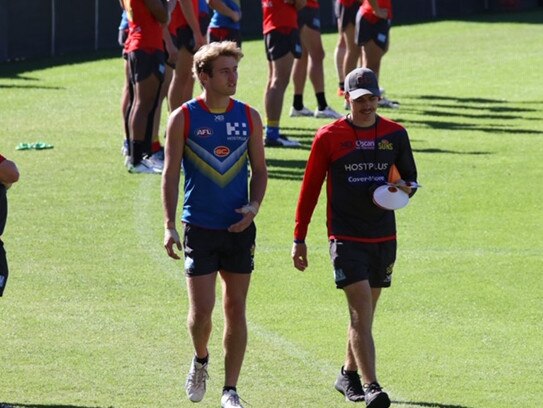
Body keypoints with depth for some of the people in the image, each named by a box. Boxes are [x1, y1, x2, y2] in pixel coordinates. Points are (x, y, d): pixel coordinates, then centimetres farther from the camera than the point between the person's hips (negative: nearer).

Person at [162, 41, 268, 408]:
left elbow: (260, 170, 11)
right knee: (202, 309, -6)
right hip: (199, 228, -2)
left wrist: (254, 206, -7)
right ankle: (200, 360, 25)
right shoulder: (184, 118, -4)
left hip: (239, 228, 3)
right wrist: (170, 225, -9)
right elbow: (171, 174, -1)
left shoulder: (249, 117, 4)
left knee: (236, 309, 4)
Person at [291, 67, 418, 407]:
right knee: (362, 314, -14)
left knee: (364, 314, 15)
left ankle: (349, 374, 34)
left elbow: (410, 178, 16)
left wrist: (404, 188, -9)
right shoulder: (329, 137, -3)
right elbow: (310, 189, 2)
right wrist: (300, 238, 2)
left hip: (384, 238, 4)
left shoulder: (395, 135, 5)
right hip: (346, 237, -4)